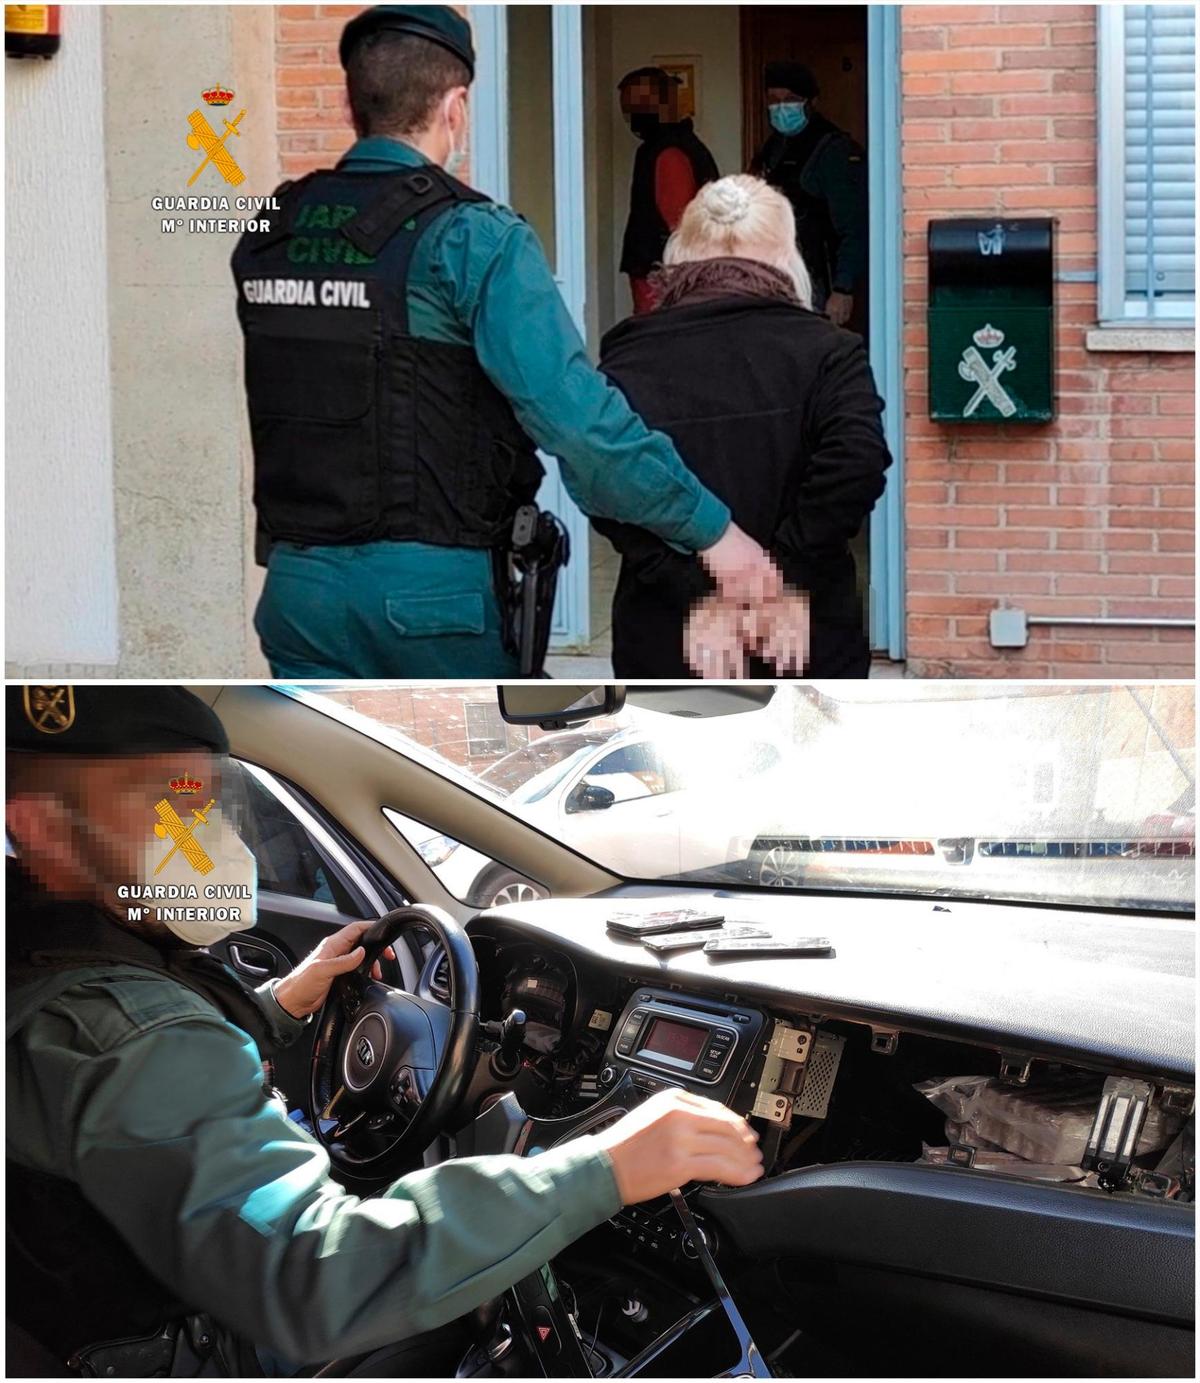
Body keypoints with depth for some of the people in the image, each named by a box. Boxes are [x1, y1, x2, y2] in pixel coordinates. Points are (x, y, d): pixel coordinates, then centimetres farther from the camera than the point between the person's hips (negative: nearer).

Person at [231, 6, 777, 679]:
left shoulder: (267, 235, 6)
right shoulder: (473, 238, -11)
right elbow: (573, 413, -20)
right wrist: (711, 528, -15)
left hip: (299, 580, 5)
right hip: (436, 585, -4)